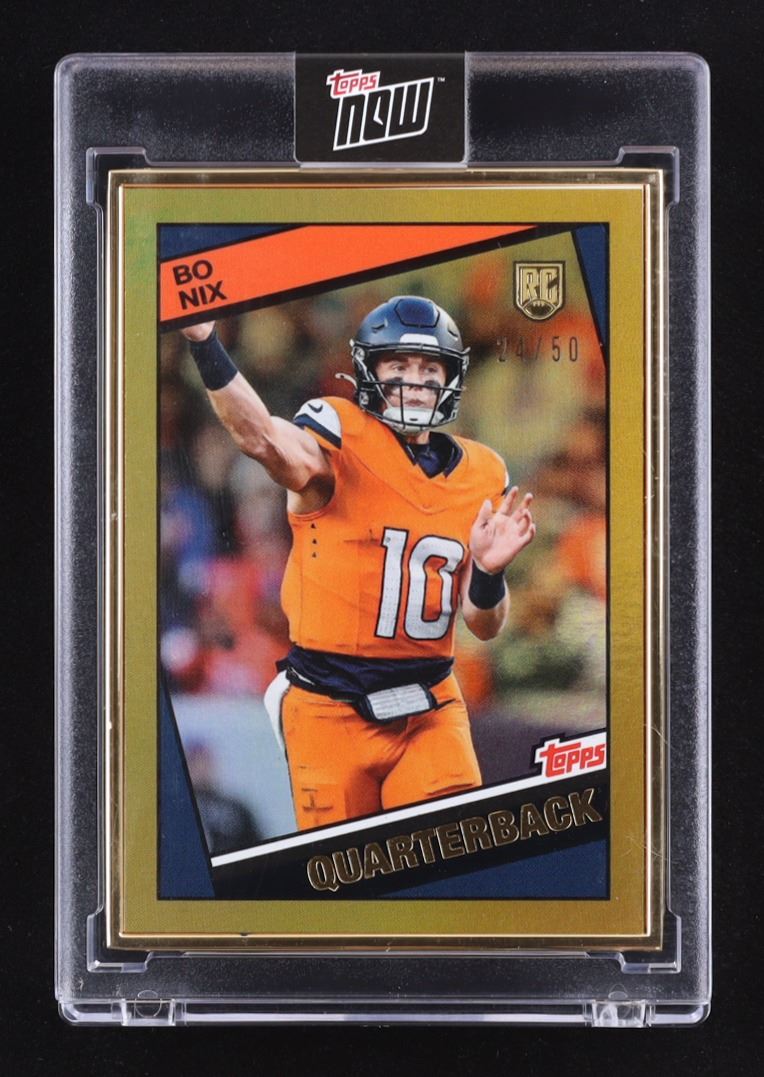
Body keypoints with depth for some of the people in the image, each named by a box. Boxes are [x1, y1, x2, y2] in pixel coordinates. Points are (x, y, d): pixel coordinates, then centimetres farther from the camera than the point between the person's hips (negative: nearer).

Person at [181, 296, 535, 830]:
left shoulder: (481, 476, 7)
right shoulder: (341, 440, -8)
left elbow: (485, 626, 7)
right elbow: (263, 437, -33)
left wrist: (488, 572, -15)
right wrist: (205, 342, -48)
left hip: (431, 709, 3)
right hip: (331, 711, -3)